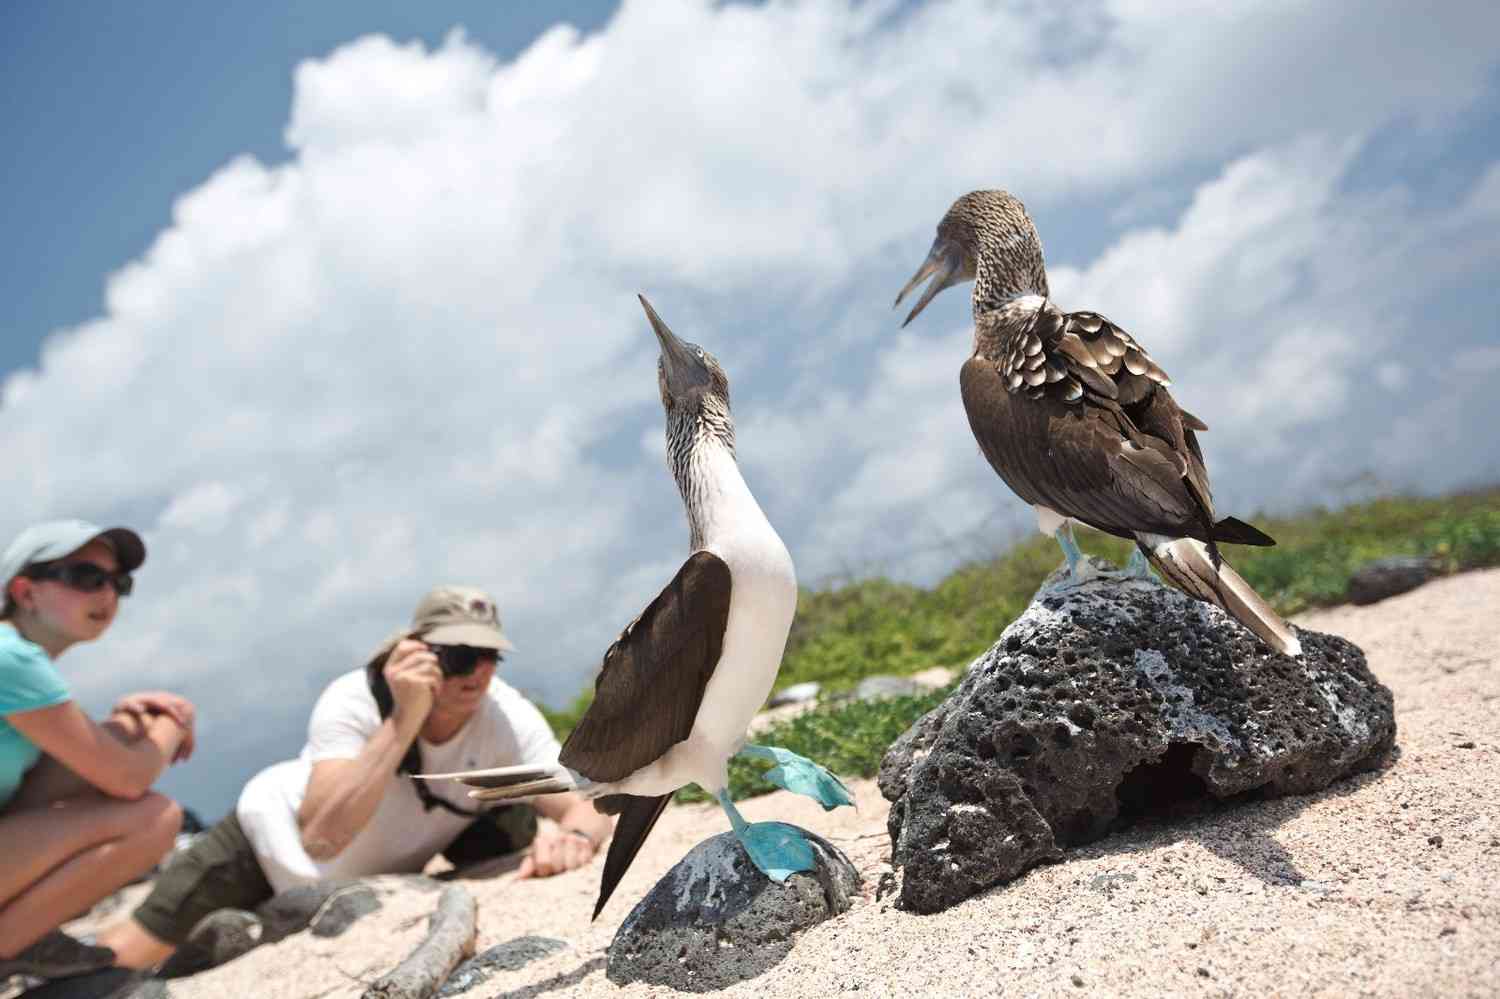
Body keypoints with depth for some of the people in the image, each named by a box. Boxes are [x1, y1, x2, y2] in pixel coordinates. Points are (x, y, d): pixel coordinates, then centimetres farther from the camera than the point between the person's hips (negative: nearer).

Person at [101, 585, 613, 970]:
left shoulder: (509, 718, -28)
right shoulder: (353, 701, -35)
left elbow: (591, 809, -35)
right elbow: (322, 839, -46)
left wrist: (573, 836, -59)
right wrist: (404, 718, -52)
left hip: (386, 868, 4)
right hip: (278, 837, -4)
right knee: (127, 954, -12)